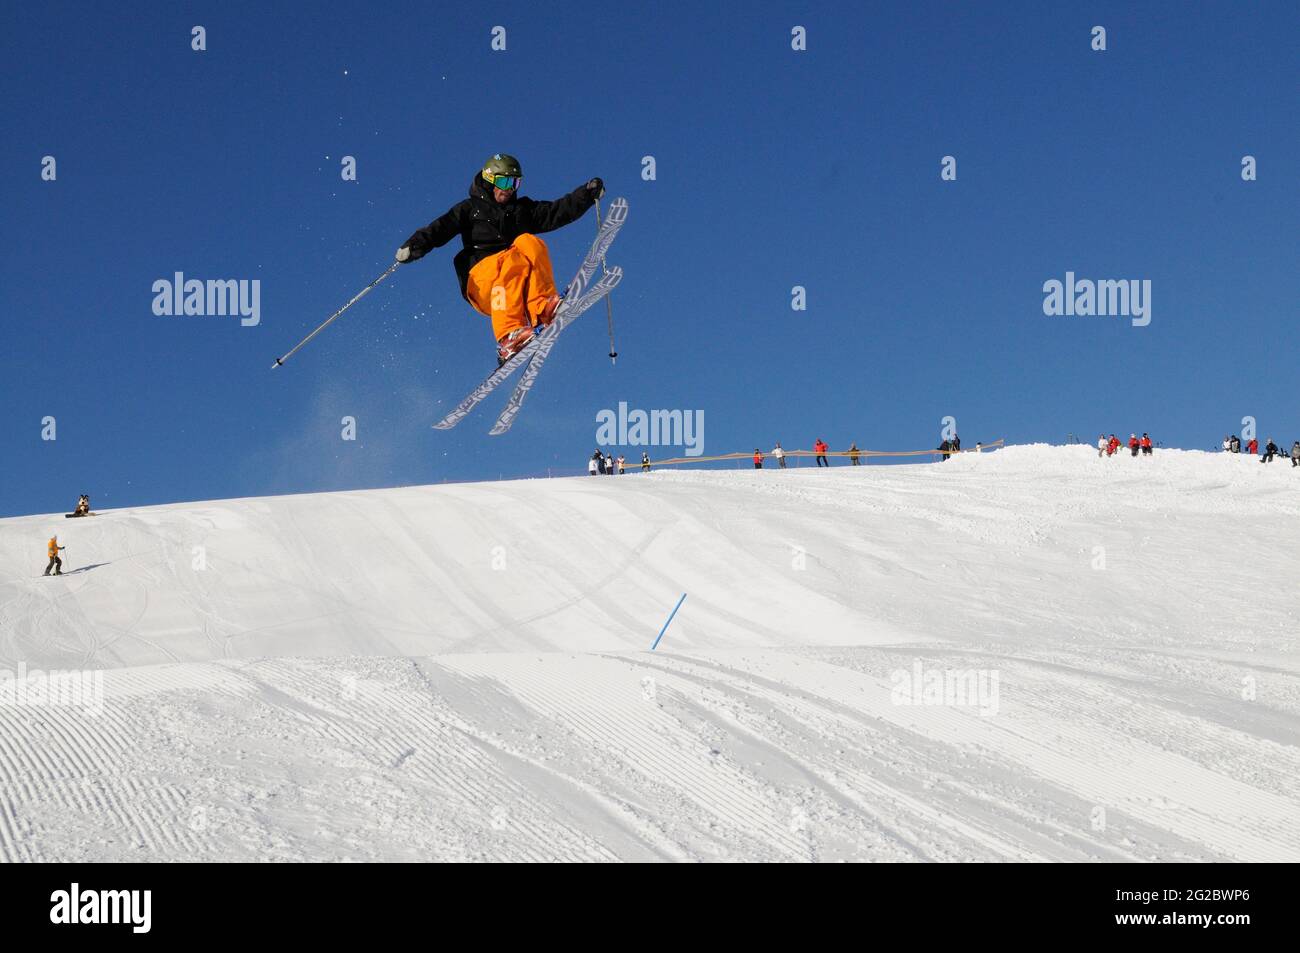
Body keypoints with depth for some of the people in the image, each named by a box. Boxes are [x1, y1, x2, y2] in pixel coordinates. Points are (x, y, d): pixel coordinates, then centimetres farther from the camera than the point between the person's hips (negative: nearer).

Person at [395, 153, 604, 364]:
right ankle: (508, 337, -54)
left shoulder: (524, 209, 27)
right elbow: (441, 229, 2)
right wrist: (415, 246, -17)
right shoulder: (470, 209, 18)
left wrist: (587, 194, 1)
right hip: (481, 283, -3)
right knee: (513, 260, -35)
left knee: (530, 243, -25)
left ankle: (542, 309, -45)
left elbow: (558, 212, 15)